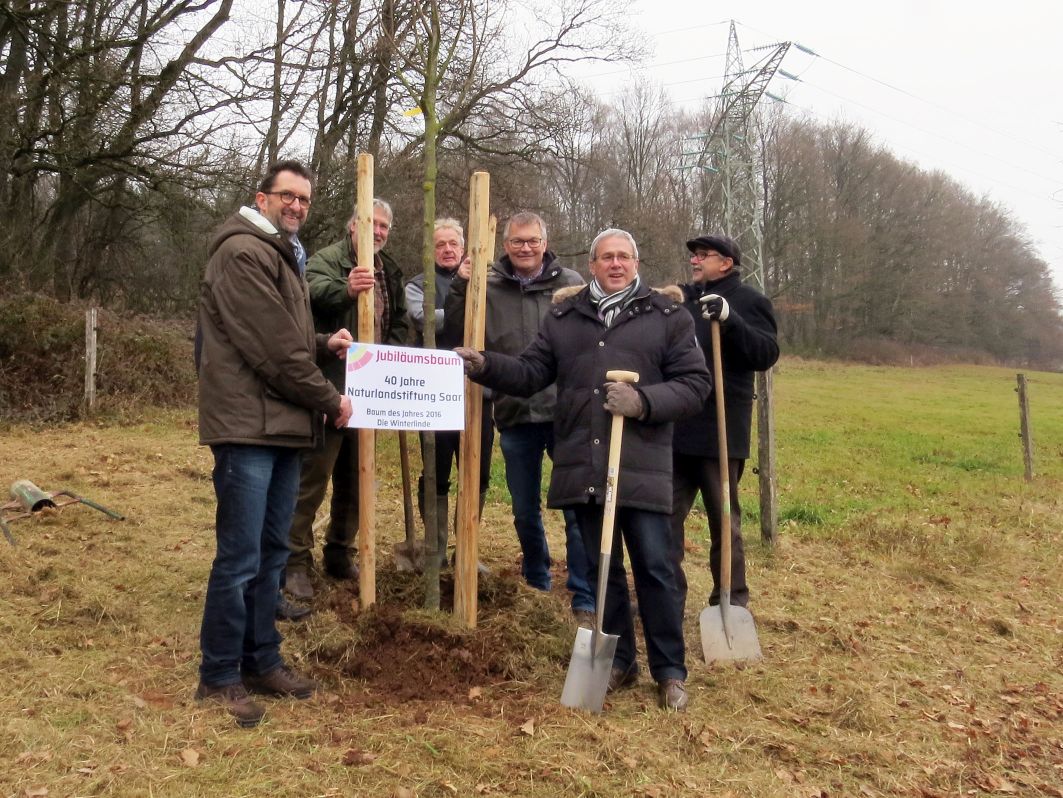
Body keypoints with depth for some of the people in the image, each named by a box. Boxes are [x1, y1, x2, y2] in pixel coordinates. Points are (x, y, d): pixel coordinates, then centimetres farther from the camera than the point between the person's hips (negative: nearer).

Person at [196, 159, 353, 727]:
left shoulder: (282, 256, 22)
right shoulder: (243, 252, -10)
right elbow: (273, 348, -16)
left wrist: (323, 344, 9)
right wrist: (329, 400, -8)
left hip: (283, 427, 10)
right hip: (248, 426, -10)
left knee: (271, 553, 13)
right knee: (240, 557, -4)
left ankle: (261, 661, 24)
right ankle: (219, 677, 9)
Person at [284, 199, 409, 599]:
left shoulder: (391, 271, 16)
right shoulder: (327, 259, -5)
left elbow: (400, 322, 21)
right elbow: (316, 291, -27)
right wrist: (345, 289, -48)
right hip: (330, 387, -7)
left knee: (355, 479, 14)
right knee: (312, 476, -4)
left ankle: (340, 554, 26)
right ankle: (296, 561, 5)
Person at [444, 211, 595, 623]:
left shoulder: (572, 284, 0)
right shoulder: (488, 288, 1)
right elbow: (455, 337, -1)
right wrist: (459, 288, -12)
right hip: (515, 417, 2)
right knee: (525, 511, 17)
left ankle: (585, 599, 14)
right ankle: (536, 582, 39)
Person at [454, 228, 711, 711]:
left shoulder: (667, 316, 4)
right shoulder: (563, 317, 13)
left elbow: (695, 383, -1)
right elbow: (531, 374, 9)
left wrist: (643, 400, -16)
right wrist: (485, 365, -8)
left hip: (642, 466, -3)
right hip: (582, 466, 3)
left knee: (655, 567, 0)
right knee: (602, 567, 12)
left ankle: (670, 671, 15)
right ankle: (619, 660, 28)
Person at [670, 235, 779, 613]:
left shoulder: (749, 300, -2)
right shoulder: (679, 297, 12)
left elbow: (767, 354, -14)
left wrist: (730, 320, -26)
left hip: (721, 429, -5)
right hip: (673, 426, 5)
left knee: (724, 519, 9)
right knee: (666, 515, 8)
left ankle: (732, 602, 23)